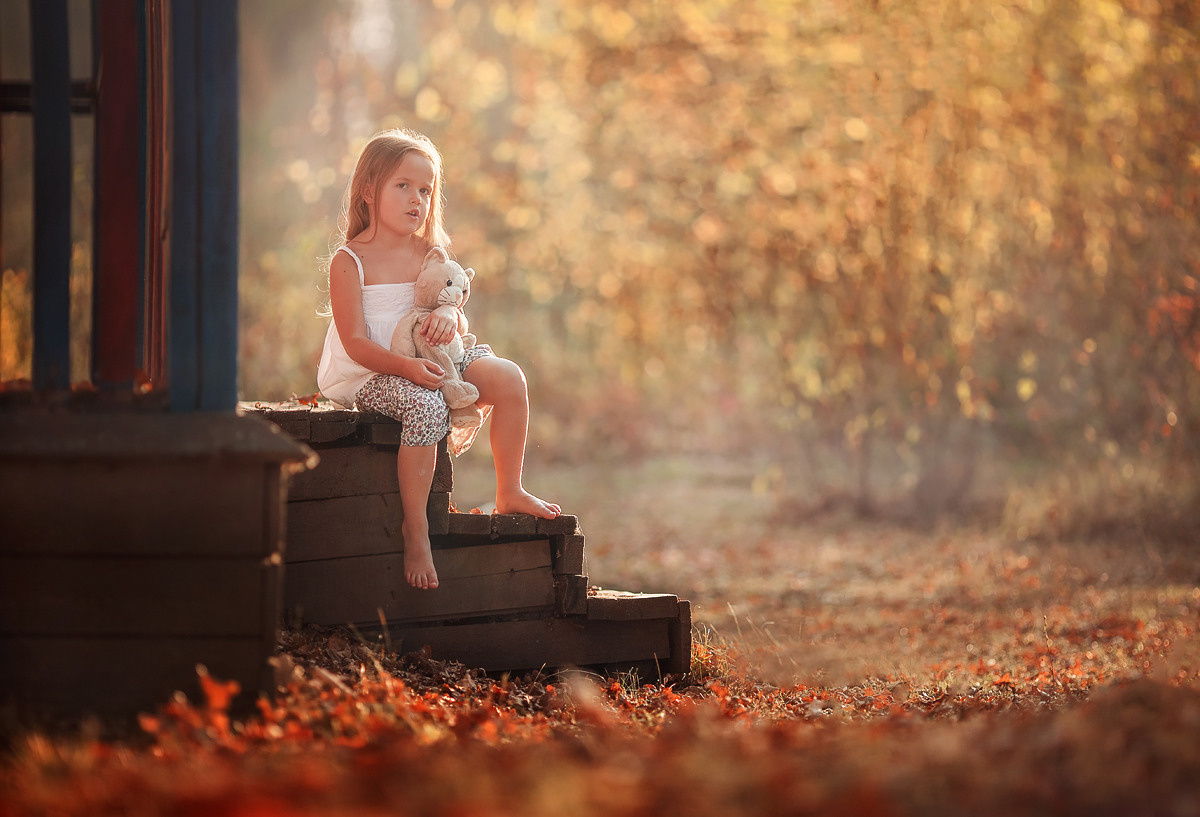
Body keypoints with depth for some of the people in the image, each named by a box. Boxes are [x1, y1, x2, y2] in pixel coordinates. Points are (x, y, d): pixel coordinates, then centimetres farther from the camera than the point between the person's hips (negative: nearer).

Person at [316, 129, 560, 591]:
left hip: (426, 363, 6)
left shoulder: (429, 254, 9)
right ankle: (415, 528, -26)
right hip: (367, 376, -6)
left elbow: (453, 303, 8)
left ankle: (509, 493, 3)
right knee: (425, 405, -37)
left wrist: (448, 315, -19)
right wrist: (407, 367, -31)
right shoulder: (348, 262, -10)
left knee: (507, 376, -11)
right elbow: (356, 344, -16)